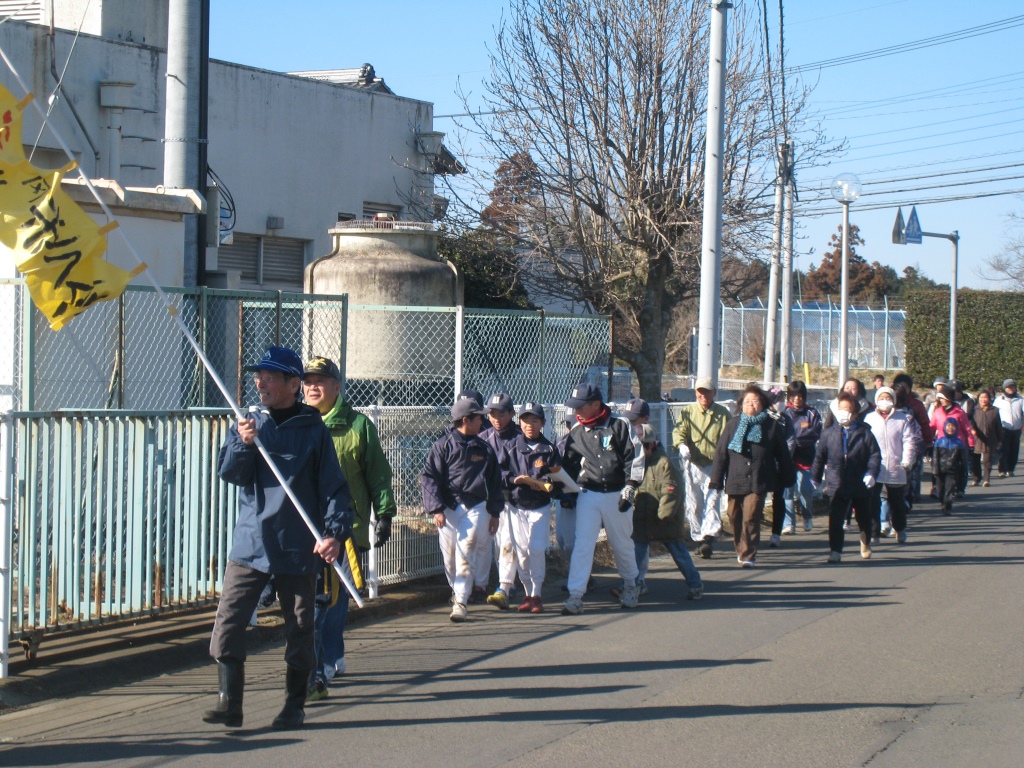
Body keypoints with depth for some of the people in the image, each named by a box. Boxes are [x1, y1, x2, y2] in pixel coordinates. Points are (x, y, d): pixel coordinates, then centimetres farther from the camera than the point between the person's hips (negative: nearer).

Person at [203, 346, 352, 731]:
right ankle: (229, 702, -4)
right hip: (249, 543, 2)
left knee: (299, 629, 5)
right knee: (228, 621, -8)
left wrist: (334, 531, -16)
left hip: (297, 548, -2)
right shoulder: (248, 423, 9)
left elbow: (334, 487, -2)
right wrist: (243, 444, -20)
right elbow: (228, 473, 0)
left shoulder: (314, 431, 0)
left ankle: (295, 704, 17)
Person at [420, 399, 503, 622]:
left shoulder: (484, 449, 12)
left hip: (475, 508, 2)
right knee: (449, 557, 5)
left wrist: (494, 513, 15)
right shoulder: (444, 445, -2)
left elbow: (494, 482, 18)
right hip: (448, 509, -1)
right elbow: (428, 478, -4)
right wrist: (436, 509, -13)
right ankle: (456, 590, 30)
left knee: (466, 556, -9)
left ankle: (460, 602, -9)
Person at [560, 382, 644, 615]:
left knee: (622, 544, 10)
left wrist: (630, 489, -11)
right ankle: (575, 596, -11)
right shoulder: (576, 432, 6)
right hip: (588, 495, 2)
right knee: (582, 544, -9)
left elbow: (635, 458, -5)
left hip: (616, 496, -2)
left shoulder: (620, 426, -5)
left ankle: (630, 586, 33)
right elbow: (570, 464, 16)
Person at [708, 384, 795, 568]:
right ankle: (741, 550, 31)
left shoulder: (773, 425, 4)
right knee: (734, 518, 10)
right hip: (735, 481, 2)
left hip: (759, 483, -2)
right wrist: (715, 485, 0)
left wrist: (788, 481, 13)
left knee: (751, 518, -12)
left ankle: (748, 556, -5)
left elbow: (783, 455, 10)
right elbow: (720, 454, 5)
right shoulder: (733, 424, 7)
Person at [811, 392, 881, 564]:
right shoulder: (829, 433, 2)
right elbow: (820, 457, 7)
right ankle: (835, 551, -7)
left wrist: (871, 473, -19)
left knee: (864, 518, 19)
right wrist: (815, 478, 9)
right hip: (837, 484, 0)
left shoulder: (864, 433, -2)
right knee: (835, 520, -11)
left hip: (861, 485, 0)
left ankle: (866, 542, 45)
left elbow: (875, 455, -5)